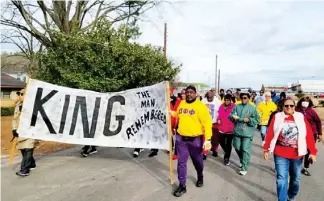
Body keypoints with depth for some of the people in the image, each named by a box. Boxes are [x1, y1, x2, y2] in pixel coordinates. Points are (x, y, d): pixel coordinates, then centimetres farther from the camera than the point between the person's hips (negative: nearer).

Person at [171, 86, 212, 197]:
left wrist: (207, 139, -22)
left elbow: (207, 123, -16)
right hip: (181, 138, 4)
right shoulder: (181, 104, 5)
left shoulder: (201, 106, -12)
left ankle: (200, 177, 47)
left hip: (195, 139, -3)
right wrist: (172, 113, 5)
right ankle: (182, 186, 21)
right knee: (181, 162, 7)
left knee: (197, 161, 18)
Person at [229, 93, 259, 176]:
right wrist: (233, 117, -20)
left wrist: (249, 120, -18)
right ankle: (242, 160, 44)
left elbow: (257, 120, -1)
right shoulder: (237, 107, 5)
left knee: (246, 150, -4)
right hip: (237, 131, 4)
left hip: (247, 133, -3)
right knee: (237, 148, 16)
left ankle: (244, 168, 5)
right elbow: (230, 116, 2)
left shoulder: (253, 108, -2)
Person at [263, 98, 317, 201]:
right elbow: (270, 133, -4)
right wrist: (266, 149, -5)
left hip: (297, 154, 2)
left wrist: (312, 152, -6)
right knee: (282, 178, -4)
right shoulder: (277, 116, -3)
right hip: (280, 154, -2)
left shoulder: (301, 117, -1)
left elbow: (309, 135, -3)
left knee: (296, 178, 19)